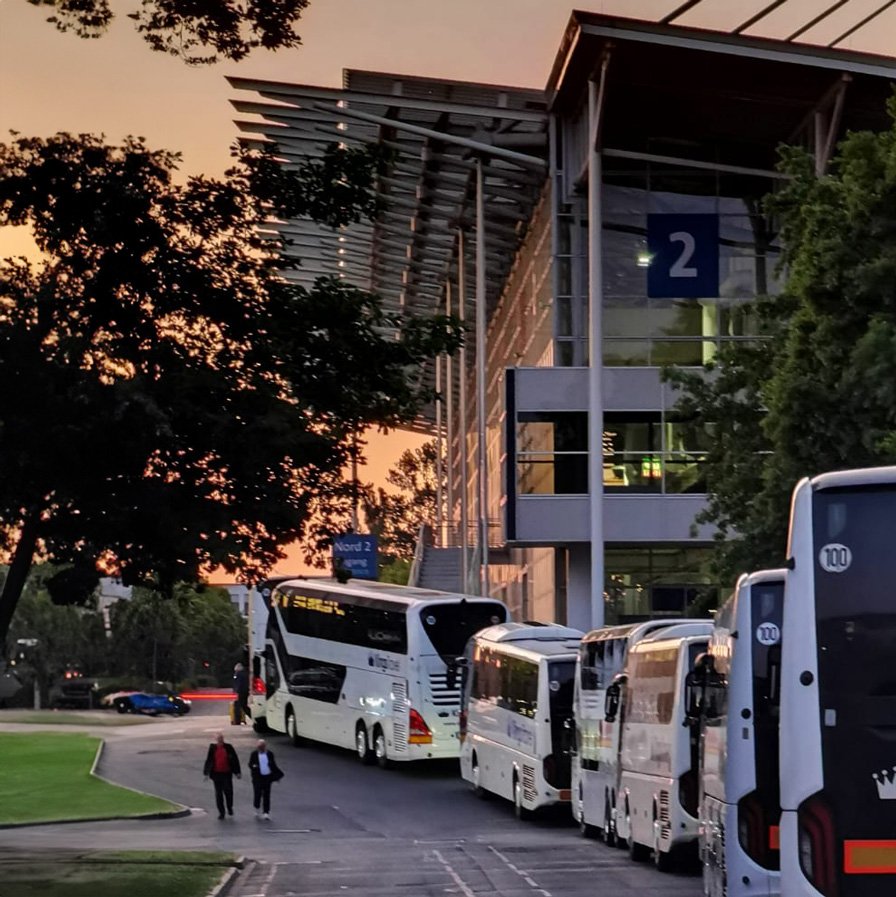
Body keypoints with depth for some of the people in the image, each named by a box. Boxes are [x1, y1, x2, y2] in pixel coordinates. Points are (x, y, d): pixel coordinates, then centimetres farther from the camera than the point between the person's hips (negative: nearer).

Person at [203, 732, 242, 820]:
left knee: (228, 791, 0)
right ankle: (221, 812, 13)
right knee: (218, 793, 5)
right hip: (216, 774, 1)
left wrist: (238, 772, 1)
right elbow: (208, 760, 3)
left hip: (227, 773, -1)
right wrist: (206, 773, 2)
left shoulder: (228, 747, -4)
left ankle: (230, 807, 27)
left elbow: (235, 759, 1)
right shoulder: (212, 747, -1)